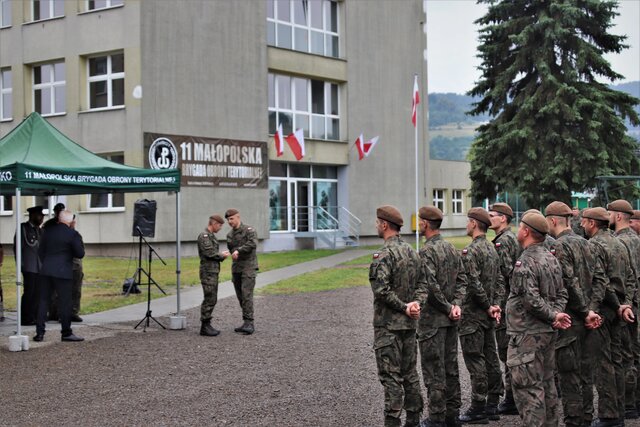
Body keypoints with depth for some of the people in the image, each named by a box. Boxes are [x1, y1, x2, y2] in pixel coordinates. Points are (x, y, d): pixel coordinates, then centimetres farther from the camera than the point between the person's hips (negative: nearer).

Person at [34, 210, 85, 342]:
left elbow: (40, 251, 14)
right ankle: (66, 333, 5)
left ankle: (39, 332, 8)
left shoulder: (48, 231, 8)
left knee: (43, 301, 9)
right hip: (63, 272, -5)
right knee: (64, 302, 1)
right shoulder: (73, 234, -8)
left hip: (46, 271, 5)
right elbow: (80, 254, -7)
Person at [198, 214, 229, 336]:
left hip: (213, 271, 10)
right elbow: (209, 252, -20)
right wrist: (222, 255, -6)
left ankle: (207, 325, 15)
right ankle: (204, 327, -5)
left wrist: (221, 255, 4)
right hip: (208, 272, -10)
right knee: (209, 299, -9)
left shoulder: (211, 235, 18)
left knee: (212, 299, 11)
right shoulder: (204, 236, -12)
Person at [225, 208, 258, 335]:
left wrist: (238, 250, -28)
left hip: (248, 267, -7)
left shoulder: (249, 230, -7)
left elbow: (253, 243, -24)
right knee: (240, 296, 6)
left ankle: (249, 323, -16)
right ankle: (247, 324, 11)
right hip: (236, 268, 7)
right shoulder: (229, 235, 15)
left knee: (246, 295, -15)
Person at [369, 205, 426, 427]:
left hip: (388, 324, -8)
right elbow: (422, 283, 10)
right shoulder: (412, 251, 11)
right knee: (410, 373, 14)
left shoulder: (384, 254, -16)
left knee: (390, 376, -4)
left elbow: (381, 290, -23)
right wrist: (416, 303, -5)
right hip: (410, 324, 8)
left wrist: (404, 307, -14)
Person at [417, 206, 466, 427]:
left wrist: (447, 308, -13)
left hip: (432, 319, -8)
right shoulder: (452, 248, 10)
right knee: (451, 366, 14)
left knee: (434, 370, -1)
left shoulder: (427, 252, -16)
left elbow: (431, 286, -24)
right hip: (451, 319, 8)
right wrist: (456, 305, -1)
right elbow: (462, 279, 8)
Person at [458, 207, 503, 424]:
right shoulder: (492, 249, 12)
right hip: (488, 315, 9)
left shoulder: (470, 251, -16)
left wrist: (488, 306, -12)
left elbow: (474, 284, -22)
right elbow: (498, 281, 13)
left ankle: (478, 408, 0)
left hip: (473, 314, -9)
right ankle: (492, 404, 18)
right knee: (491, 358, 11)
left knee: (475, 360, -4)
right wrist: (495, 305, 8)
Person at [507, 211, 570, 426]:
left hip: (527, 334, -9)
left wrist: (553, 316, -12)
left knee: (528, 387, -6)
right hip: (548, 332, 9)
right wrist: (556, 314, -1)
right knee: (547, 383, 16)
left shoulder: (526, 262, -17)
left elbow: (531, 300, -23)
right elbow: (561, 293, 12)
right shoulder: (552, 258, 11)